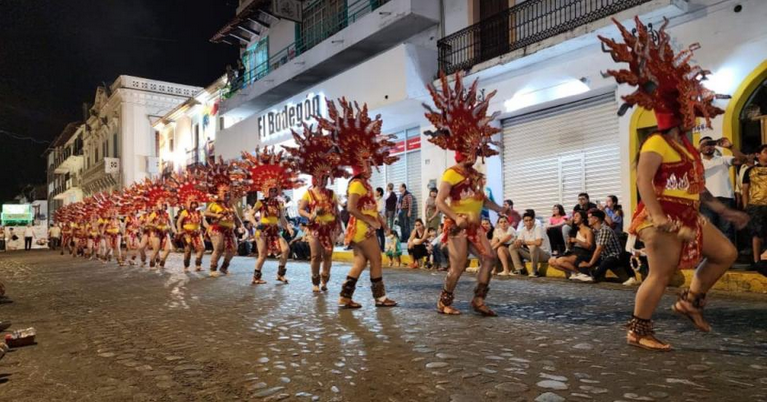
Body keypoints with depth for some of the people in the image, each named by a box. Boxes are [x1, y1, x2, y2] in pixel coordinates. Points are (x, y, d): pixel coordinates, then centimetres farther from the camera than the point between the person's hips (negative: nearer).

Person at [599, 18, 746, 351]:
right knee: (661, 274, -8)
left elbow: (697, 186, 25)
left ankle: (690, 300, 21)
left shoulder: (687, 147, 19)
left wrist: (725, 211, 24)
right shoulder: (656, 144, -13)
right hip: (663, 218, -10)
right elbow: (642, 180, -26)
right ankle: (637, 332, 2)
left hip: (688, 218, 10)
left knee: (726, 253, 15)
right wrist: (657, 216, -36)